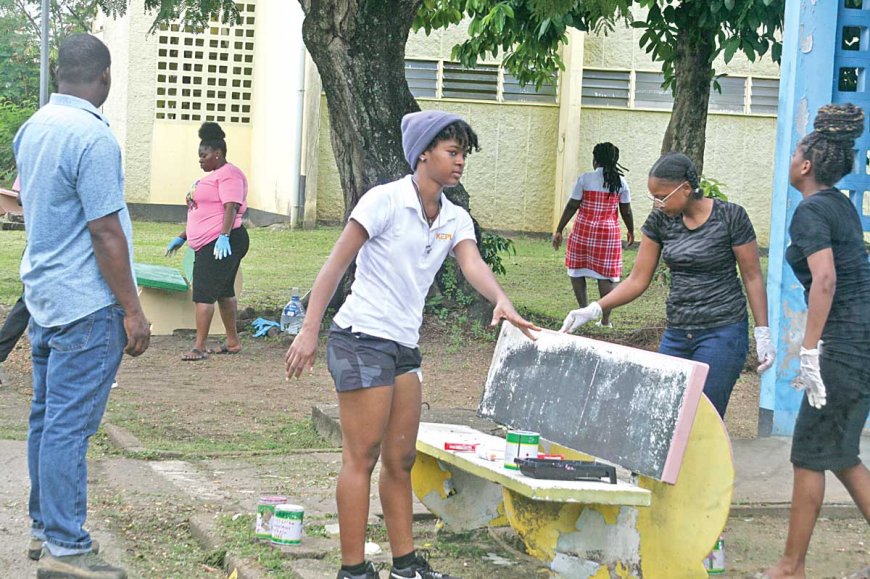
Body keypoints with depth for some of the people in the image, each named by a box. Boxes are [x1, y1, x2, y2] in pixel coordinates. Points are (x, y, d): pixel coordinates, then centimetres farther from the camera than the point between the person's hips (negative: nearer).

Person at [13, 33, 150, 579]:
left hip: (44, 294, 9)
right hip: (88, 303, -9)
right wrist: (133, 311, -14)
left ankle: (44, 527, 24)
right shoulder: (94, 137, -18)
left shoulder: (33, 128, 8)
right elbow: (105, 234, -19)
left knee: (47, 417, 15)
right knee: (70, 425, -6)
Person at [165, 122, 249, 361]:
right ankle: (233, 342, 21)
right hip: (207, 244, 11)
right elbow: (200, 213, 29)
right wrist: (182, 237, 29)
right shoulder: (213, 176, 23)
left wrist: (223, 236, -33)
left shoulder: (228, 174, -10)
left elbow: (231, 207, -23)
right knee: (223, 292, 14)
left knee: (203, 293, -13)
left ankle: (199, 347, -14)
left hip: (222, 244, -11)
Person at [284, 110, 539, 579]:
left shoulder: (455, 219, 10)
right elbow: (335, 264, -11)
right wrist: (309, 331, -17)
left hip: (404, 347, 8)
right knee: (361, 458, -5)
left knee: (401, 460, 12)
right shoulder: (385, 201, -10)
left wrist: (501, 302, -30)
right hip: (361, 340, -8)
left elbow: (472, 264, -9)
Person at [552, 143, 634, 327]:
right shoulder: (620, 182, 1)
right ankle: (606, 320, 3)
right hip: (608, 233, 1)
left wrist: (559, 230, 1)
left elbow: (571, 207, -5)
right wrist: (631, 231, 22)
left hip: (583, 231, -1)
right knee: (605, 275, 3)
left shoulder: (585, 179, -5)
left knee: (576, 269, 15)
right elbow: (626, 212, 6)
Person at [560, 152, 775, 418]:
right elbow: (638, 280, 5)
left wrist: (763, 334, -8)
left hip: (723, 333, -5)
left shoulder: (730, 217, -10)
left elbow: (752, 277, -4)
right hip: (677, 333, 5)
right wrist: (593, 310, -7)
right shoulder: (660, 220, 3)